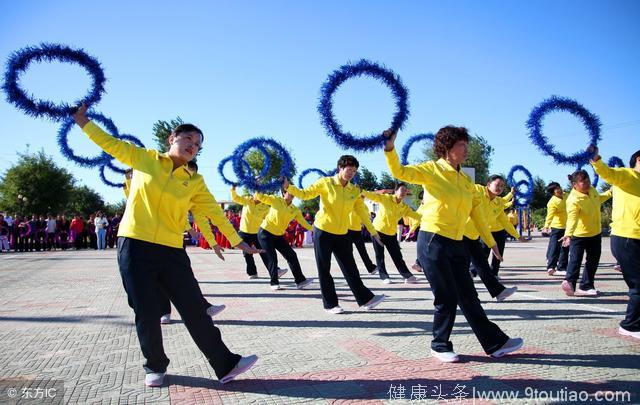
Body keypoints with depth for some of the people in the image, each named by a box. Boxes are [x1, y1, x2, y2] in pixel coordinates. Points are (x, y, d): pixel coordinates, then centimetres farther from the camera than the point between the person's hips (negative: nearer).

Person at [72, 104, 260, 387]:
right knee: (146, 313, 4)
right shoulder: (144, 158, 6)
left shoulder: (195, 182, 7)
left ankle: (226, 365, 10)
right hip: (134, 247, -1)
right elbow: (111, 144, 13)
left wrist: (237, 240, 6)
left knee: (195, 310, 2)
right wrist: (84, 123, 10)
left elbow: (213, 211, 7)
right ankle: (155, 367, 28)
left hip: (172, 252, 1)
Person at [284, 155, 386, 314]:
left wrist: (373, 231, 8)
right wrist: (288, 187, -24)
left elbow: (363, 212, 8)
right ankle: (330, 304, 13)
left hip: (342, 235, 3)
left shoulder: (355, 191, 3)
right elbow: (305, 194, -8)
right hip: (322, 232, -3)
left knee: (350, 268, 7)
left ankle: (365, 299, 14)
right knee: (324, 270, 3)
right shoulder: (325, 183, -8)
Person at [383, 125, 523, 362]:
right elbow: (400, 172, -18)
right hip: (433, 243, -6)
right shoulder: (431, 170, -5)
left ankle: (495, 343, 23)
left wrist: (491, 242, 22)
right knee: (447, 299, 0)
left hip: (457, 245, 6)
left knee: (469, 297, 13)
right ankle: (440, 346, 19)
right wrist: (390, 149, -34)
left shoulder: (465, 180, 14)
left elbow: (475, 212, 19)